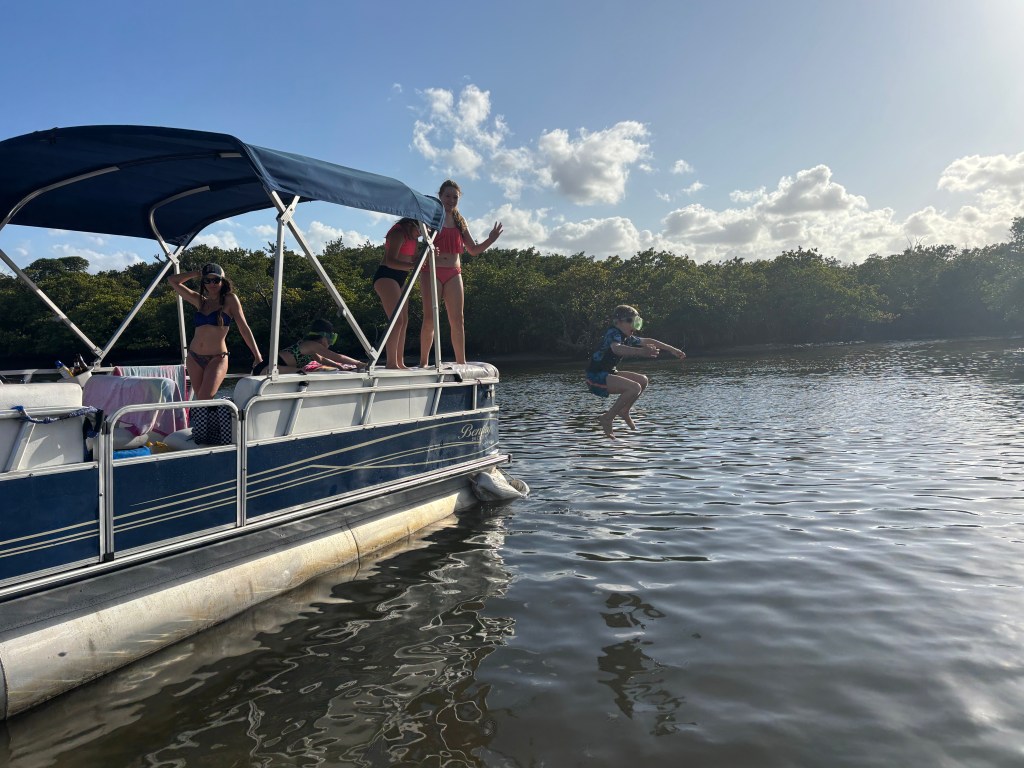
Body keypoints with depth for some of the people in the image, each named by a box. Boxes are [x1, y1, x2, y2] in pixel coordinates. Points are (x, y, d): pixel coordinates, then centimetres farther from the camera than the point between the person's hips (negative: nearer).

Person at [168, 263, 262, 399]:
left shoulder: (230, 300, 0)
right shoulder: (200, 301, 12)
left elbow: (244, 328, -4)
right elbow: (172, 281, 18)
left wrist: (258, 357, -10)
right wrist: (197, 273, 14)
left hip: (217, 359, -5)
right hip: (194, 358, 5)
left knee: (204, 400, -19)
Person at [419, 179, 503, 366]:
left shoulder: (459, 221, 16)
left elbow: (473, 250, 17)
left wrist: (491, 240, 1)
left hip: (453, 273, 4)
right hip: (432, 271, -4)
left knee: (457, 320, 0)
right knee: (430, 317, -9)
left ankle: (461, 363, 3)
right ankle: (424, 362, -2)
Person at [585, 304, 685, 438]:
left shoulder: (627, 338, 11)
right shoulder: (613, 333, -18)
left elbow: (647, 341, 22)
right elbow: (617, 349, -41)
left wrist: (672, 349, 25)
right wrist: (641, 352, -57)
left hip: (607, 373, 10)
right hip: (596, 376, -10)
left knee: (643, 380, 10)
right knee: (635, 388, -24)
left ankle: (623, 411, 18)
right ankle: (607, 418, -15)